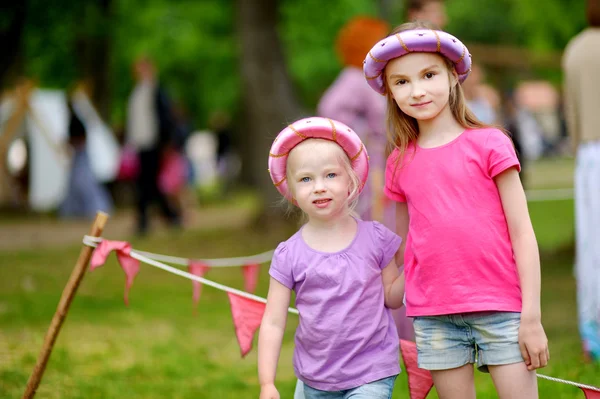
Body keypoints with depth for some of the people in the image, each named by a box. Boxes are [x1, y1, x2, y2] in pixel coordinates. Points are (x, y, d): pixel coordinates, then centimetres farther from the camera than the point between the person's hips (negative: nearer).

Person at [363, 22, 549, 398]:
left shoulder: (488, 144, -2)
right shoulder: (400, 163, 8)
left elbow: (522, 232, -4)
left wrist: (531, 316, -9)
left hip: (500, 308, -3)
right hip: (434, 316, 3)